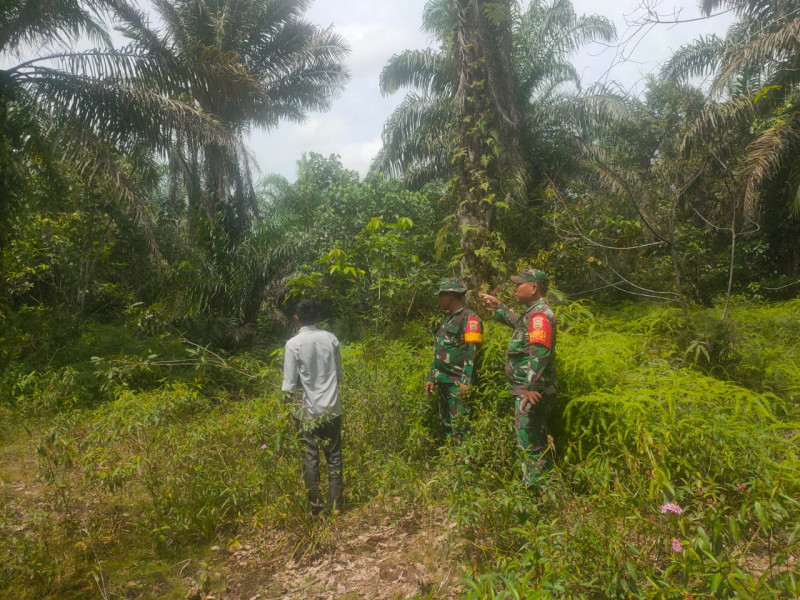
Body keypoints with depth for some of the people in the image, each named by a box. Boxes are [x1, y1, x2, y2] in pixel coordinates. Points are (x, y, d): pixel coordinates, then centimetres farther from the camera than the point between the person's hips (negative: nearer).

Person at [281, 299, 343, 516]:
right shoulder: (331, 339, -4)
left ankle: (316, 505, 17)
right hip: (332, 408, 3)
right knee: (334, 456, 12)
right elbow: (339, 374, 6)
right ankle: (335, 504, 19)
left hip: (307, 411, -2)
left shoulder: (293, 344, -13)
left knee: (310, 458, 10)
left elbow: (289, 385, -11)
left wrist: (293, 396, 10)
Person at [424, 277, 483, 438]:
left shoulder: (469, 318, -11)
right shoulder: (448, 318, 18)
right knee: (447, 425, 15)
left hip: (458, 382, -9)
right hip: (442, 381, 9)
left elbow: (471, 352, -19)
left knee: (460, 428, -8)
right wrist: (431, 377, 17)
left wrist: (466, 381, -24)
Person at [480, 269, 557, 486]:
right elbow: (519, 323, 38)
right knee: (539, 442, 18)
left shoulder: (540, 314, -18)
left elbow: (539, 353, -28)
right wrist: (498, 306, 39)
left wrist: (531, 387, -32)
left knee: (530, 443, -4)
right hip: (528, 389, 11)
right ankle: (542, 483, 30)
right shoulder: (533, 312, 15)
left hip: (532, 393, -11)